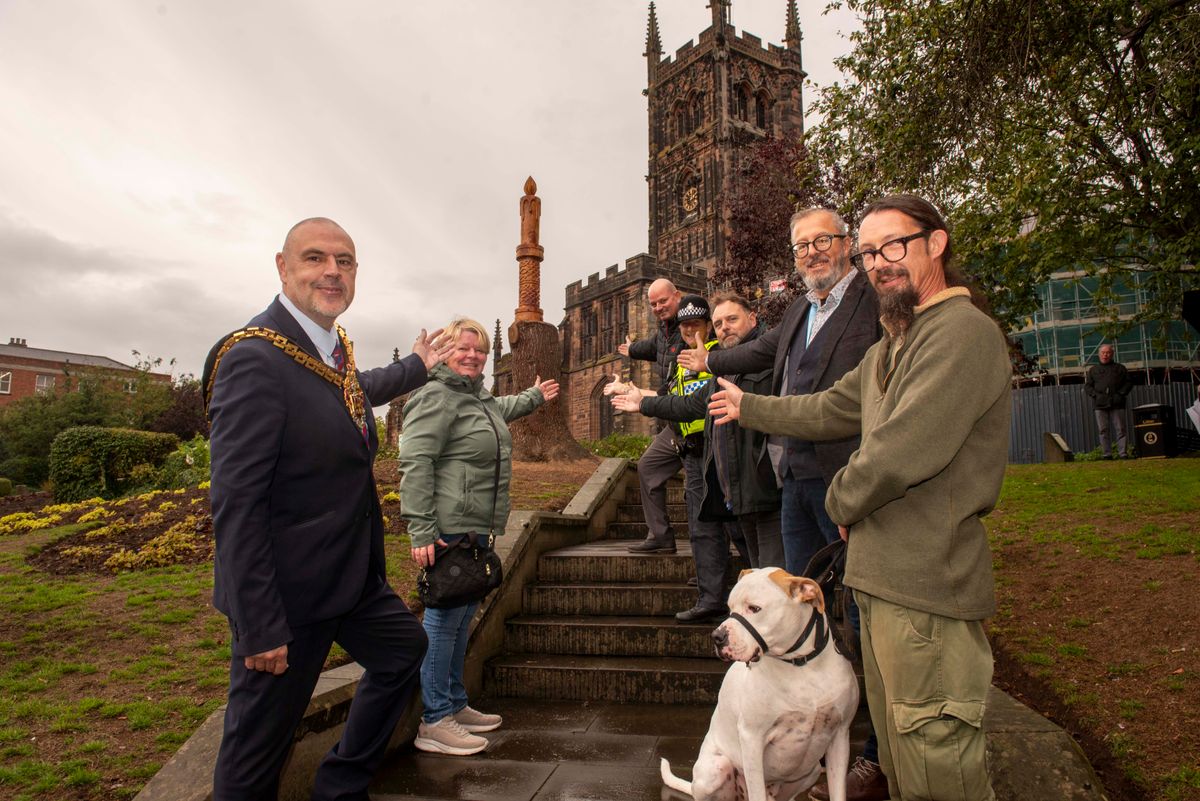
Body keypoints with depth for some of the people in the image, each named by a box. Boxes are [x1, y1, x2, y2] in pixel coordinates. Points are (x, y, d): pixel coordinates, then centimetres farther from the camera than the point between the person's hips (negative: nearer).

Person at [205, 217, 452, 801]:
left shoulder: (333, 345, 4)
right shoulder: (255, 357, -24)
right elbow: (236, 506, -26)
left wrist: (417, 366, 40)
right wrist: (258, 628, -24)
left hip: (353, 573, 10)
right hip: (287, 591, -10)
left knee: (404, 648, 25)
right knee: (258, 746, 6)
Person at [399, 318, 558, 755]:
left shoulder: (477, 395, 17)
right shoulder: (437, 396, -13)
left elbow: (496, 410, 43)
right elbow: (415, 464, -20)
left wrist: (533, 397, 57)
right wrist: (421, 531, -25)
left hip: (476, 526, 10)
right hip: (448, 529, -10)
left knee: (463, 614, 16)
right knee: (445, 617, -4)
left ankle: (455, 705, 29)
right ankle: (434, 722, 6)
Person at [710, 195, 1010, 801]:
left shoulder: (963, 332, -16)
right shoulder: (889, 350, 17)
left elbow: (904, 450, -24)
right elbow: (830, 411, 27)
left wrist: (842, 501, -6)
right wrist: (748, 406, 35)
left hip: (928, 585, -10)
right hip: (881, 578, 10)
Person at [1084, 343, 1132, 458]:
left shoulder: (1120, 368, 15)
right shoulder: (1093, 370, 16)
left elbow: (1128, 383, 11)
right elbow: (1087, 386, 12)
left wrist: (1121, 394, -4)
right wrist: (1096, 395, -4)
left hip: (1117, 404, -1)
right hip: (1100, 405, 1)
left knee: (1120, 429, -2)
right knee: (1103, 430, 0)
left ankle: (1123, 452, 1)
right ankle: (1106, 453, 2)